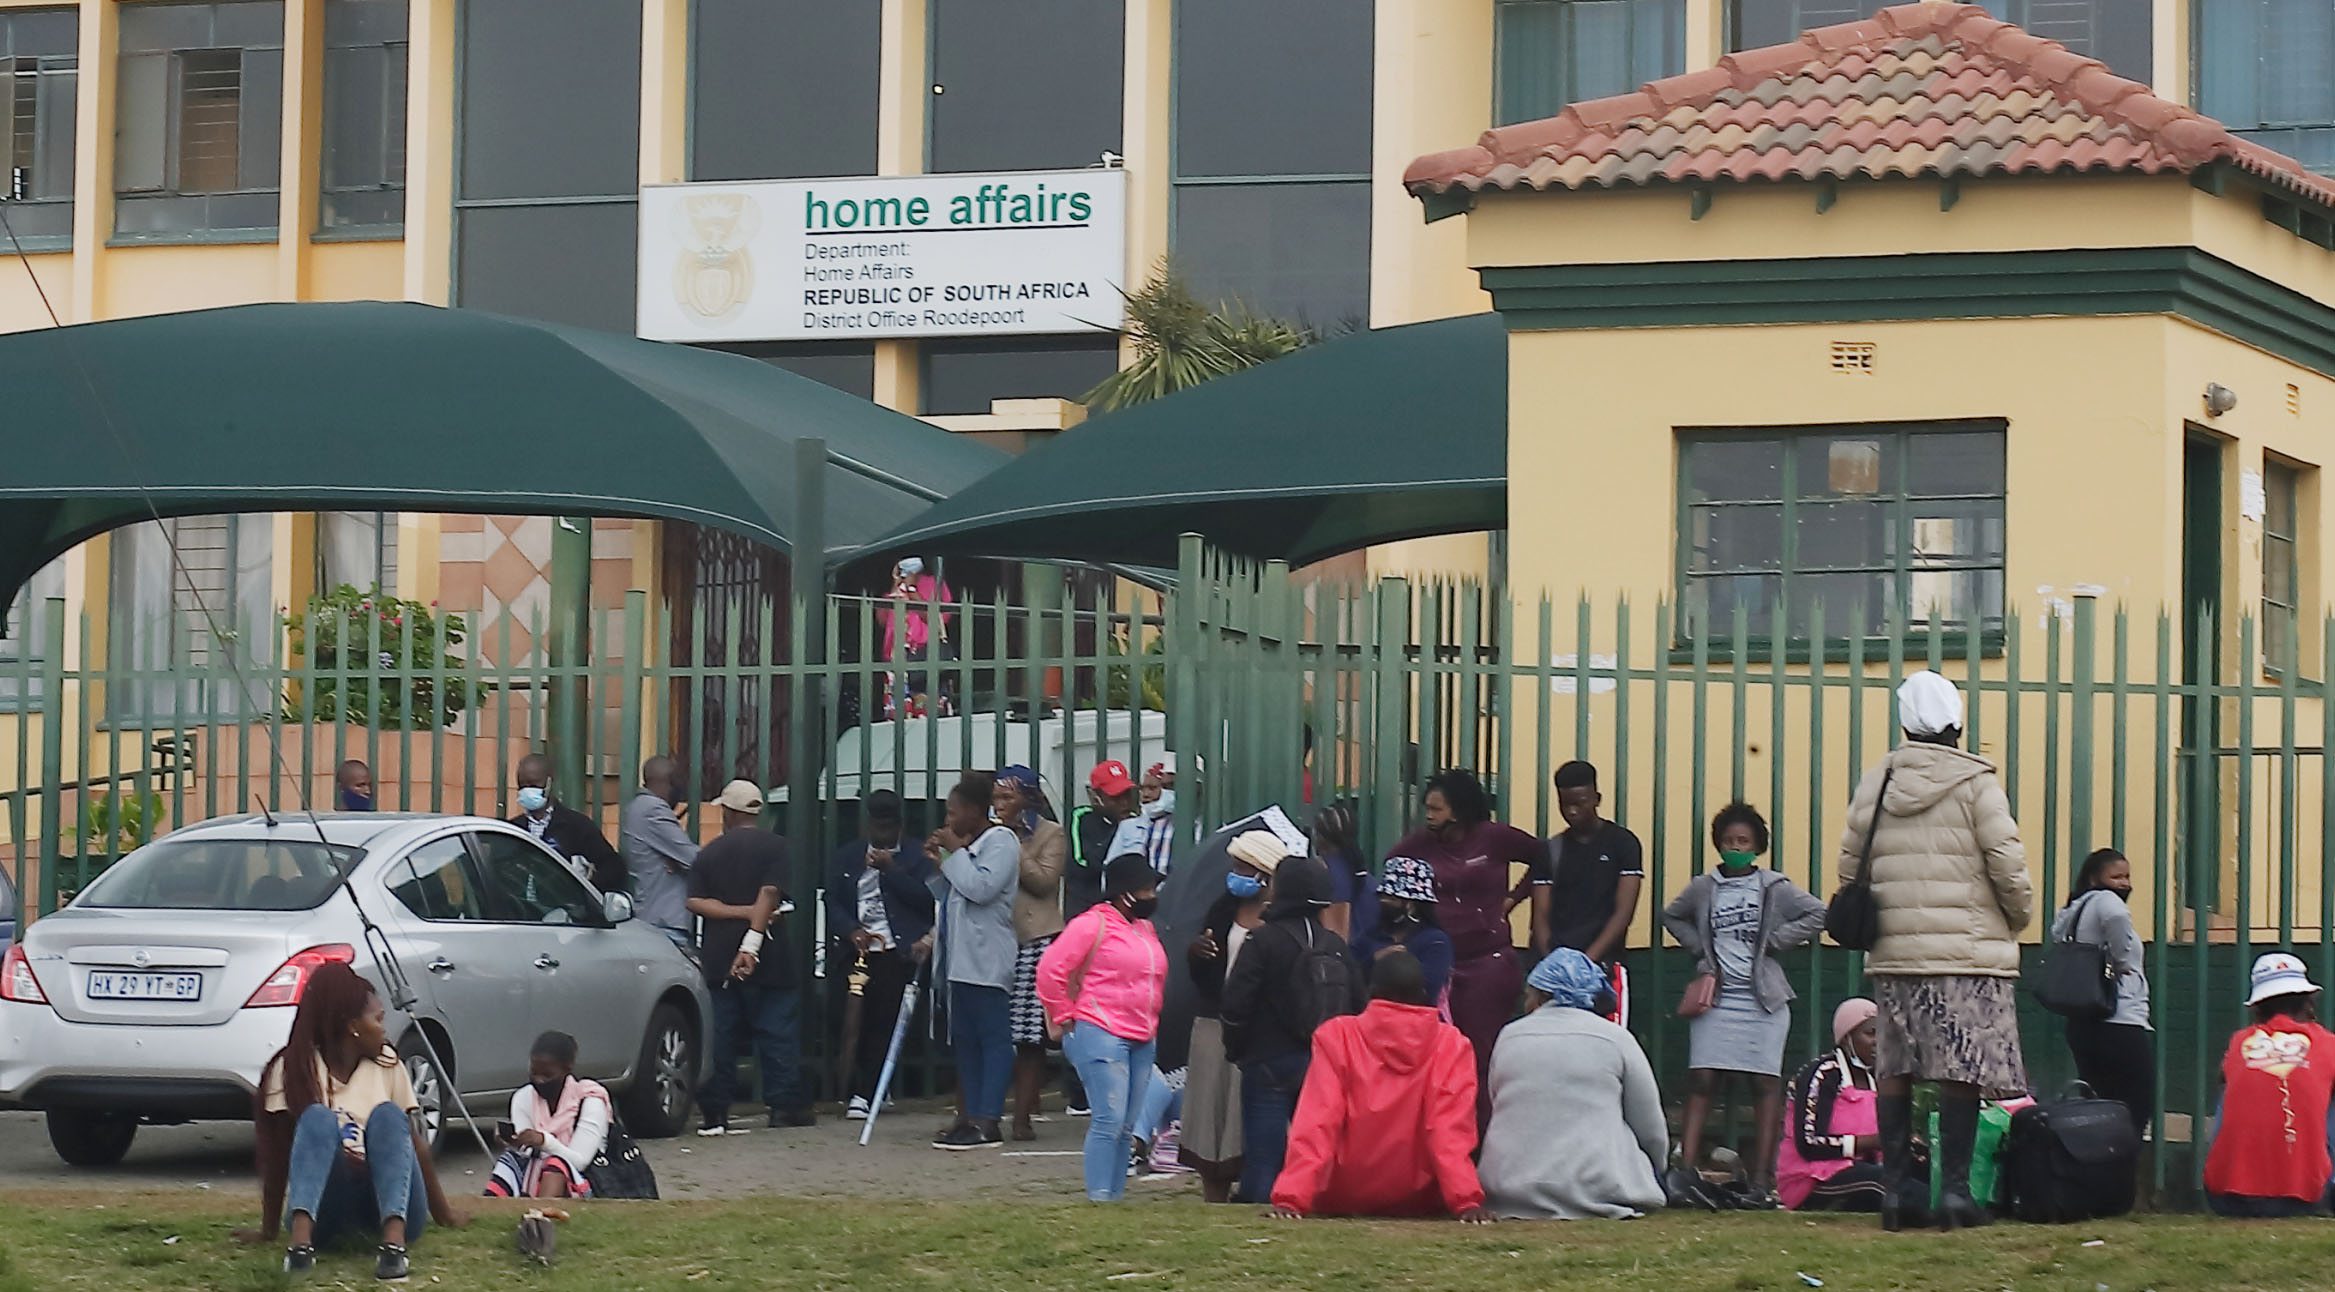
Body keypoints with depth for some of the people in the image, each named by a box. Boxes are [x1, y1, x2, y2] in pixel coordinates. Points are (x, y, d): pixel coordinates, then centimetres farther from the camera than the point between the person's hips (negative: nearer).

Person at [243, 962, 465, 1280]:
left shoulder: (387, 1064, 8)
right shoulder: (292, 1068, -2)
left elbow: (413, 1143, 9)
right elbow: (278, 1154, -4)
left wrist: (443, 1214, 9)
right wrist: (269, 1230, -4)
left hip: (386, 1206, 2)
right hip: (323, 1208, -2)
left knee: (388, 1115, -22)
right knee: (318, 1118, -26)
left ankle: (394, 1241, -44)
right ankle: (301, 1239, -49)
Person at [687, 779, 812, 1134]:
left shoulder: (710, 852, 8)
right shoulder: (774, 846, -4)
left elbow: (696, 902, -3)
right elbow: (769, 893, -17)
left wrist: (740, 912, -11)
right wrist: (751, 944, -22)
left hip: (718, 957, 3)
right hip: (766, 959, -3)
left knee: (721, 1035, 5)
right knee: (777, 1031, 5)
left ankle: (715, 1112, 1)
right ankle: (784, 1104, 4)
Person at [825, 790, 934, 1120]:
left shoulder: (915, 859, 8)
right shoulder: (847, 857, 14)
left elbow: (925, 899, -4)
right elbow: (832, 902, 6)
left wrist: (891, 869, -9)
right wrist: (851, 930, -11)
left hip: (896, 953, -2)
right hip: (856, 950, 2)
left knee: (884, 1023, -8)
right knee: (856, 1022, -1)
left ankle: (865, 1094, -5)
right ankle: (861, 1091, 11)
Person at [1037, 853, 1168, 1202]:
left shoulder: (1146, 929, 18)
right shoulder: (1093, 925, -8)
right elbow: (1050, 971, -11)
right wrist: (1064, 1018, -6)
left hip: (1142, 1041, 8)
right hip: (1101, 1035, -8)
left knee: (1127, 1127, 7)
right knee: (1110, 1120, -14)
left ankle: (1116, 1195, 10)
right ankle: (1099, 1198, -13)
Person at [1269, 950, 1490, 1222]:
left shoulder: (1335, 1037, -8)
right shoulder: (1452, 1046, -6)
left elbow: (1316, 1123, -14)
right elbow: (1452, 1128, -15)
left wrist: (1290, 1198, -19)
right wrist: (1467, 1200, -20)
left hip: (1341, 1203, 0)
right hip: (1418, 1204, 1)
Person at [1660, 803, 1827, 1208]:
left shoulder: (1774, 888, 2)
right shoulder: (1702, 889, 8)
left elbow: (1816, 915, -3)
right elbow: (1671, 916, 23)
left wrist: (1773, 941, -7)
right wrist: (1699, 948, 9)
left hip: (1763, 999, -1)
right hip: (1716, 997, 1)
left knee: (1766, 1084, -2)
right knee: (1701, 1080, -8)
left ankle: (1762, 1179, -2)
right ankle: (1686, 1170, -14)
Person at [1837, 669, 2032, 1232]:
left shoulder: (1875, 783, 8)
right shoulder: (1975, 783, -5)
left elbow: (1850, 863, 11)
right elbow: (2006, 863, -8)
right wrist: (2019, 915, 9)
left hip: (1892, 952, 4)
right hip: (1967, 949, -4)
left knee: (1895, 1070, 9)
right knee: (1961, 1070, -3)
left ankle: (1897, 1186, 10)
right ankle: (1954, 1189, -7)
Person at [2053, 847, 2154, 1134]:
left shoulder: (2074, 910, 16)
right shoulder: (2105, 901, -10)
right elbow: (2116, 915, -33)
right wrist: (2121, 962, -17)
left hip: (2082, 1024, 10)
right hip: (2121, 1025, -10)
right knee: (2136, 1112, -8)